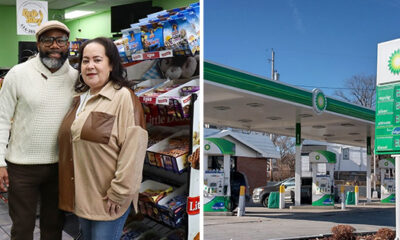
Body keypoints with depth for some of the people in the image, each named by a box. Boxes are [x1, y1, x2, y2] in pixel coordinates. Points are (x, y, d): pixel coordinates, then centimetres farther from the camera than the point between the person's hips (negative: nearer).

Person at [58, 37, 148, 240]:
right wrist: (73, 191, 15)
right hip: (81, 195, 8)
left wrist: (119, 192, -20)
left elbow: (133, 148, -20)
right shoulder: (79, 99, 12)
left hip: (108, 200, -7)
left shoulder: (123, 98, -13)